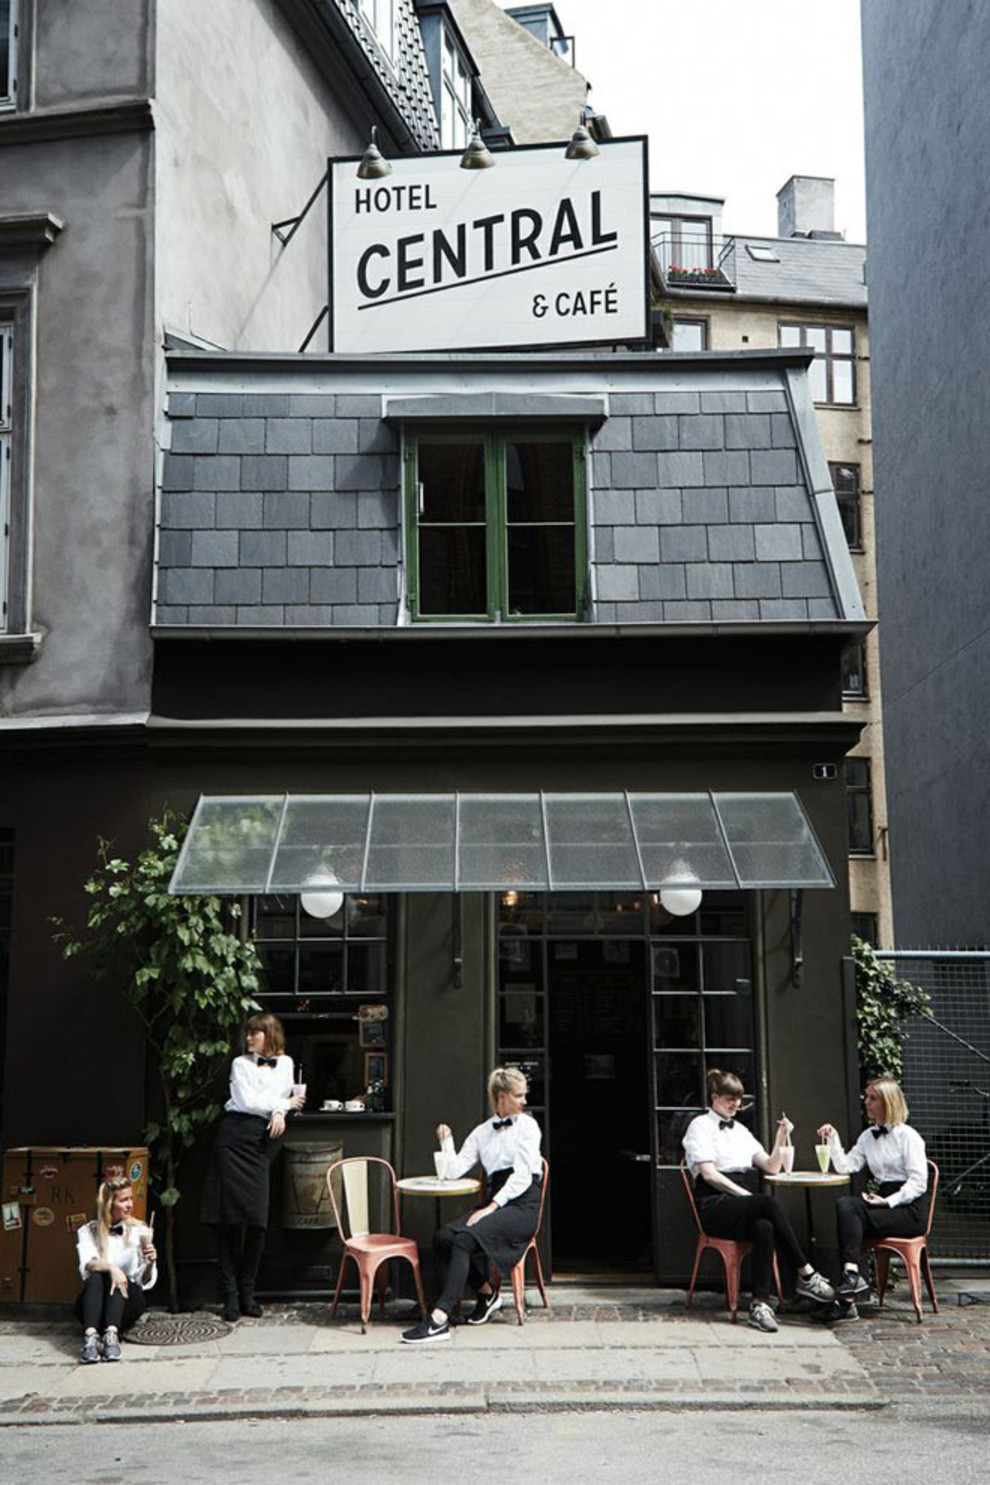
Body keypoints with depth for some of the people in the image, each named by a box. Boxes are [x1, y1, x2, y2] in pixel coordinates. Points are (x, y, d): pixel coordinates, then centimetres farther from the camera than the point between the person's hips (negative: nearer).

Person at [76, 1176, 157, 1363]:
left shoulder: (139, 1231, 8)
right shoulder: (88, 1231, 7)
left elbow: (145, 1282, 4)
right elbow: (87, 1265, -13)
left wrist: (150, 1264, -18)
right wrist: (111, 1267, -33)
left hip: (128, 1301, 1)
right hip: (94, 1302, 0)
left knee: (117, 1277, -28)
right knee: (96, 1277, -30)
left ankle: (112, 1334, -49)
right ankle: (90, 1336, -50)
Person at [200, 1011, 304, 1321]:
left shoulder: (285, 1064, 18)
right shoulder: (240, 1064, 7)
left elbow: (283, 1096, 12)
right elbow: (246, 1101, -3)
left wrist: (278, 1113, -10)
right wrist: (284, 1105, 3)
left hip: (259, 1142, 2)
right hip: (233, 1136, -2)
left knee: (257, 1220, -4)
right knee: (228, 1219, -5)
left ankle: (247, 1292, 7)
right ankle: (230, 1294, 1)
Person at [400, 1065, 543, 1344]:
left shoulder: (527, 1125, 3)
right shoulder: (482, 1132, 18)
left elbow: (522, 1175, -9)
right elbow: (454, 1171, 11)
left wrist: (492, 1207, -16)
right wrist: (446, 1141, 2)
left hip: (522, 1206, -6)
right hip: (495, 1201, 6)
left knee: (464, 1239, -28)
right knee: (442, 1238, -17)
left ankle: (439, 1320, -33)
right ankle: (486, 1292, 4)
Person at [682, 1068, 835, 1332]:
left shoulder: (740, 1130, 24)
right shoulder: (700, 1126, 4)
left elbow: (771, 1167, 17)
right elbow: (709, 1174, -8)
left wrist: (781, 1138, 3)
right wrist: (744, 1194, -15)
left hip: (744, 1209, 5)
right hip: (715, 1208, -5)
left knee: (764, 1228, -32)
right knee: (768, 1204, -33)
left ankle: (760, 1305, -38)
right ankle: (806, 1275, -29)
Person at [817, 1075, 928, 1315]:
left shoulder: (907, 1136, -3)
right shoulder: (868, 1137, 18)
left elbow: (918, 1182, -10)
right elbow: (845, 1167, 10)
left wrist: (889, 1201, -19)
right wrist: (833, 1140, 0)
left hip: (909, 1208, -6)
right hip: (884, 1202, 6)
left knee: (849, 1215, -25)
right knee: (845, 1205, -25)